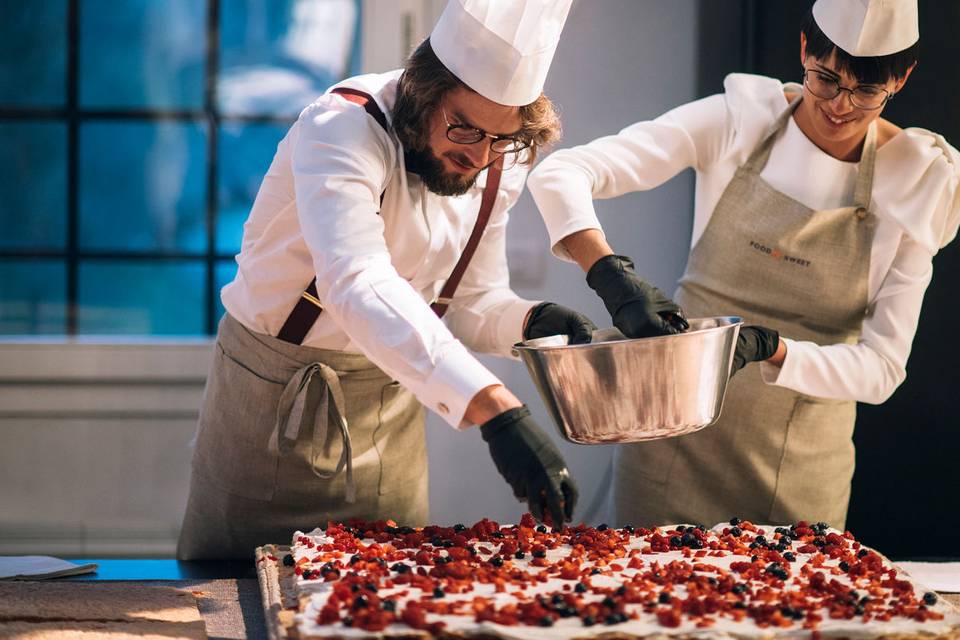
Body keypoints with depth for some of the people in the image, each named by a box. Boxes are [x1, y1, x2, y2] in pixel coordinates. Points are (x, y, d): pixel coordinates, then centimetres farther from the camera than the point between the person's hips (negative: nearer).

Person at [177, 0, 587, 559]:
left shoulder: (498, 166, -6)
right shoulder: (341, 129, -28)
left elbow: (472, 299, 6)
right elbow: (358, 284, -44)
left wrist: (530, 320, -20)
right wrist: (496, 410, -55)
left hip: (391, 402, 6)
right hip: (278, 399, -5)